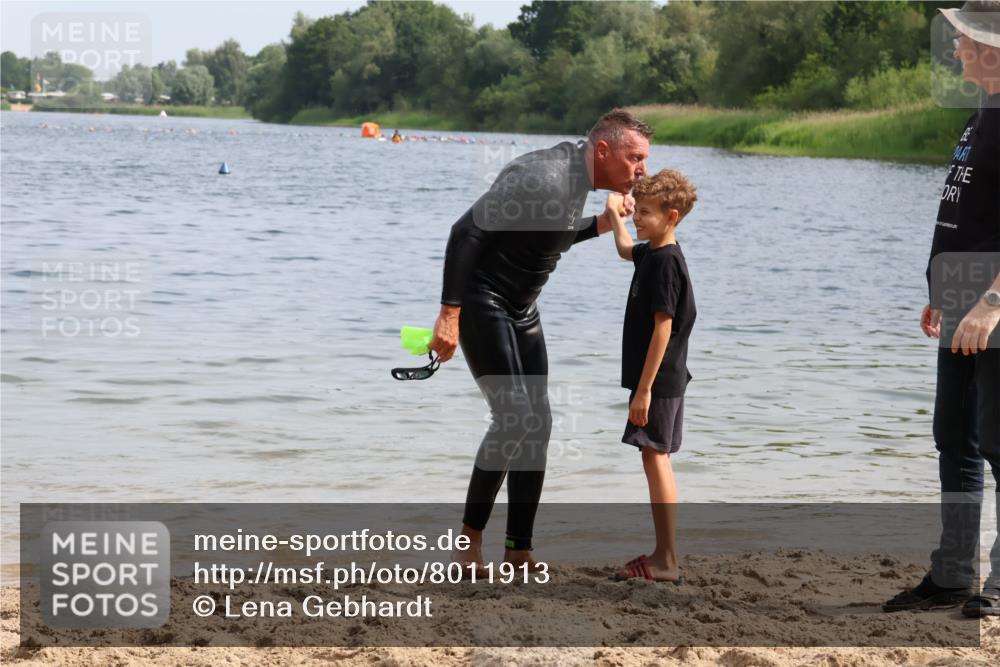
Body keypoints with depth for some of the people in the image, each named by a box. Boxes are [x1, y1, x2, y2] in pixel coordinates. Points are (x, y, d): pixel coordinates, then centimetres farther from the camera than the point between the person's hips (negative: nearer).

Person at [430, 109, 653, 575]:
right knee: (513, 417, -15)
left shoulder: (578, 177, 4)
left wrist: (600, 224, 3)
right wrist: (450, 313, -28)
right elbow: (467, 232, -27)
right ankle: (470, 537, 0)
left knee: (538, 422, 5)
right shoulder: (543, 178, -25)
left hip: (521, 309, 10)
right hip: (481, 304, -10)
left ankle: (519, 548, 11)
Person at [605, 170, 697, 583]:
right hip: (661, 380, 10)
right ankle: (663, 555, 17)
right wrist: (614, 213, 41)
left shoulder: (665, 262, -18)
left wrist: (644, 388, -22)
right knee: (657, 461, 12)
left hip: (658, 382, -10)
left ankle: (667, 561, -8)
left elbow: (663, 328, -22)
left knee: (655, 459, -9)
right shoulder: (651, 253, 11)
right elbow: (625, 249, 38)